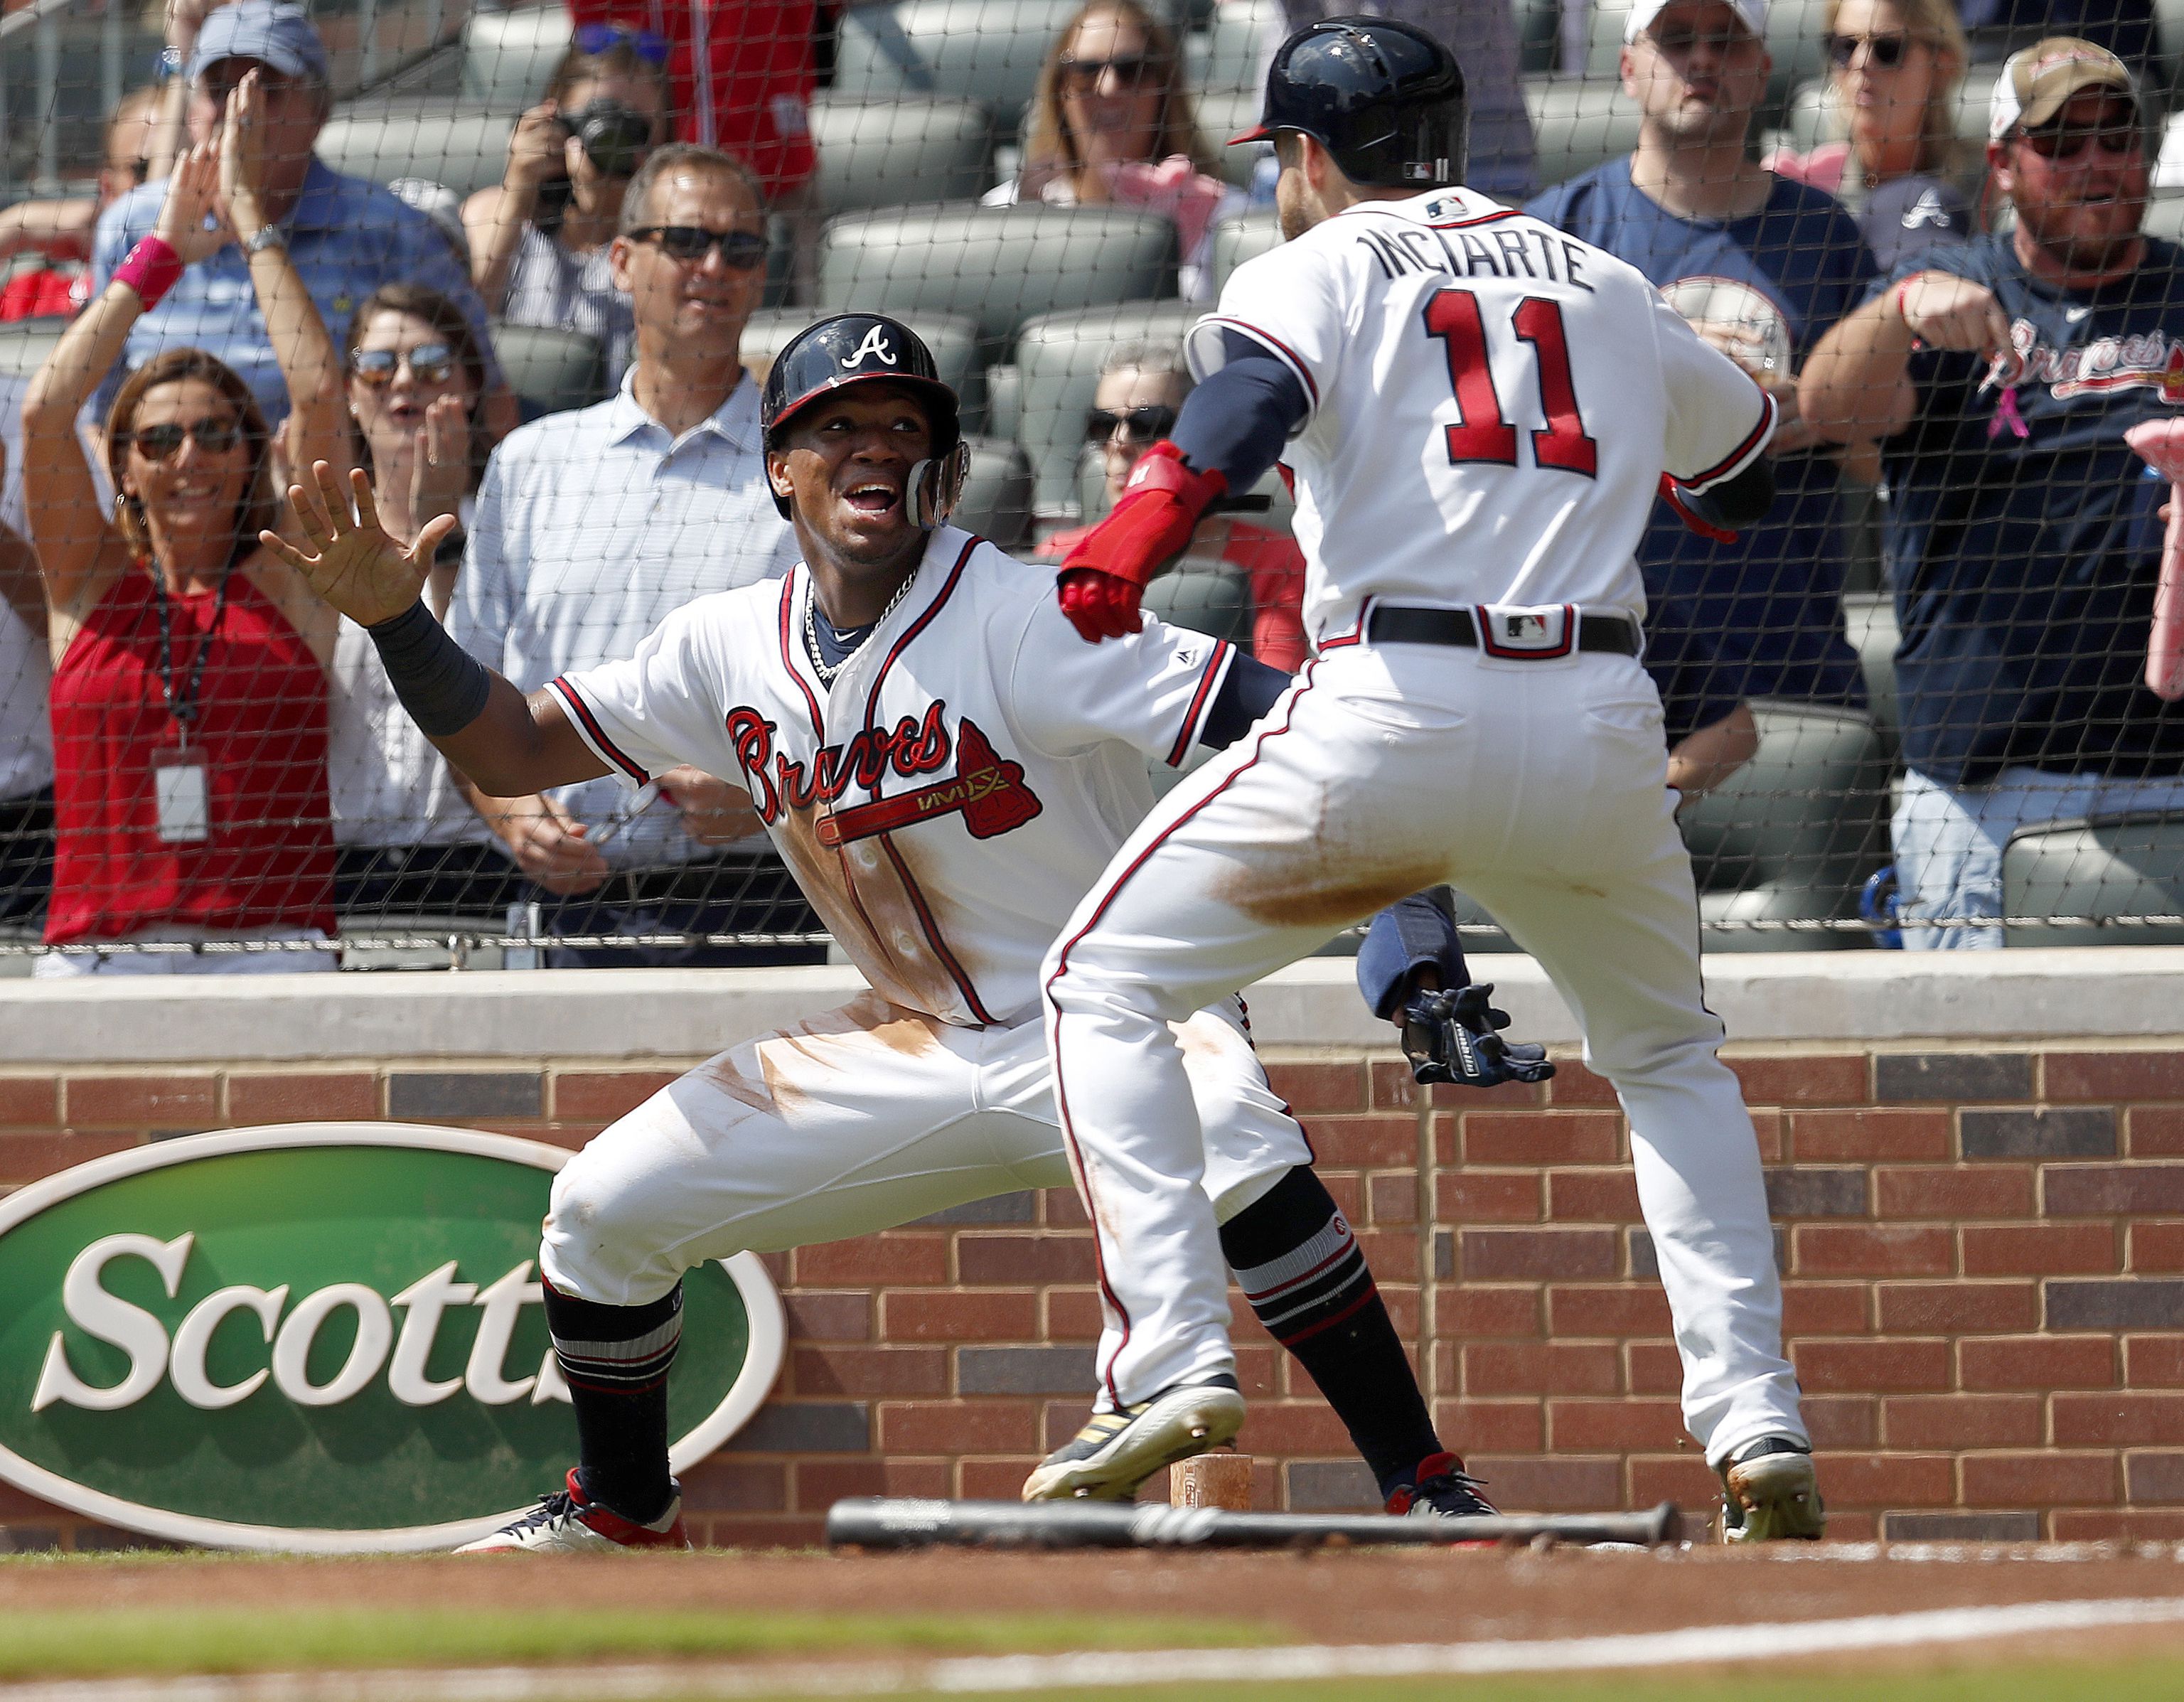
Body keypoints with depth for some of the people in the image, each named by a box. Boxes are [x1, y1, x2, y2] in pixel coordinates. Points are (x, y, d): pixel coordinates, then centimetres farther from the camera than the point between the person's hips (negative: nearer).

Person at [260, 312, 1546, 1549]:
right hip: (911, 1047, 6)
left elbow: (1249, 706, -29)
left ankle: (1425, 1488, -30)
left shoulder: (1017, 617, -20)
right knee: (607, 1205, 0)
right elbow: (515, 748, 7)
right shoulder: (733, 648, -1)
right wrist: (399, 621, -9)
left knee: (1229, 1142, -39)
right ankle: (626, 1514, 26)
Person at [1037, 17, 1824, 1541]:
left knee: (1107, 980, 9)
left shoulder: (1323, 268, 9)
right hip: (1604, 721, 4)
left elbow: (1252, 398, -13)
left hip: (1393, 714, -4)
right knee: (1670, 1056, 26)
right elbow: (1746, 473, 34)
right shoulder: (1607, 288, 23)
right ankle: (1755, 1422, 9)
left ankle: (1173, 1359, -8)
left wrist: (1129, 547, -25)